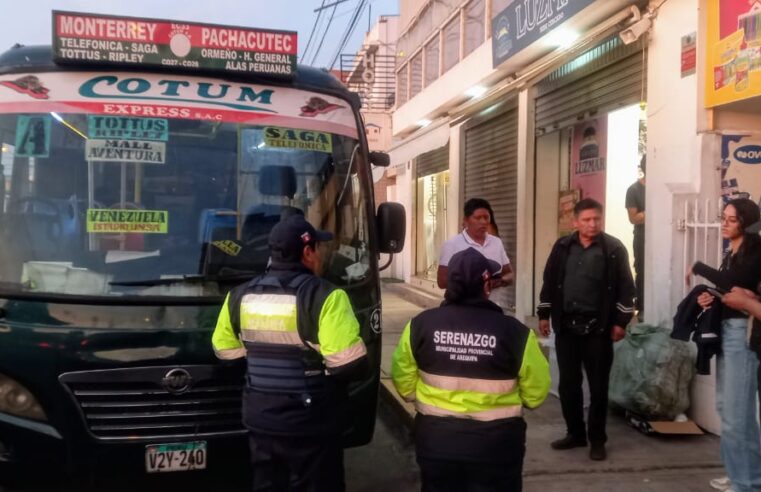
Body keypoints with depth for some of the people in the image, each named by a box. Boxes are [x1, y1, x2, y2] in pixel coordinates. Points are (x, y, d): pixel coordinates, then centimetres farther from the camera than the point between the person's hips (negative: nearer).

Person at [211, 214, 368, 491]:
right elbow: (352, 366, -23)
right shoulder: (323, 297, -19)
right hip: (310, 425, -5)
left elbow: (225, 351, 12)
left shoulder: (239, 296, 1)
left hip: (259, 420, 6)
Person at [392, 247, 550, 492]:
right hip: (495, 443, -2)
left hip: (436, 439, 2)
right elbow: (535, 394, -7)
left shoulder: (420, 325, -10)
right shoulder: (514, 331, -16)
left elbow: (404, 383, 0)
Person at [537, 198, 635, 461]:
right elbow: (550, 282, 11)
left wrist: (620, 321, -8)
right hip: (566, 325, 3)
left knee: (598, 385, 4)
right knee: (568, 383, 10)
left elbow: (625, 287, -4)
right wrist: (544, 314, 10)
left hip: (597, 327, -3)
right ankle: (575, 433, 24)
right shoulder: (562, 247, 5)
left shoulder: (614, 249, -5)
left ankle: (597, 439, 17)